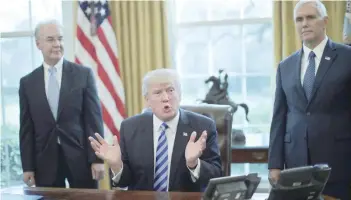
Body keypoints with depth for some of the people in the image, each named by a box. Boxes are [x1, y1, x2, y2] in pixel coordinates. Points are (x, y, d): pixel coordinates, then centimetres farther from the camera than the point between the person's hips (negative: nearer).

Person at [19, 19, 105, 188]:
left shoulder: (83, 74, 2)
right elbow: (26, 128, 7)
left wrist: (97, 158, -7)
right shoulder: (27, 82, 7)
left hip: (80, 157, -1)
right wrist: (27, 167, 1)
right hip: (45, 161, 1)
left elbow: (94, 119, -1)